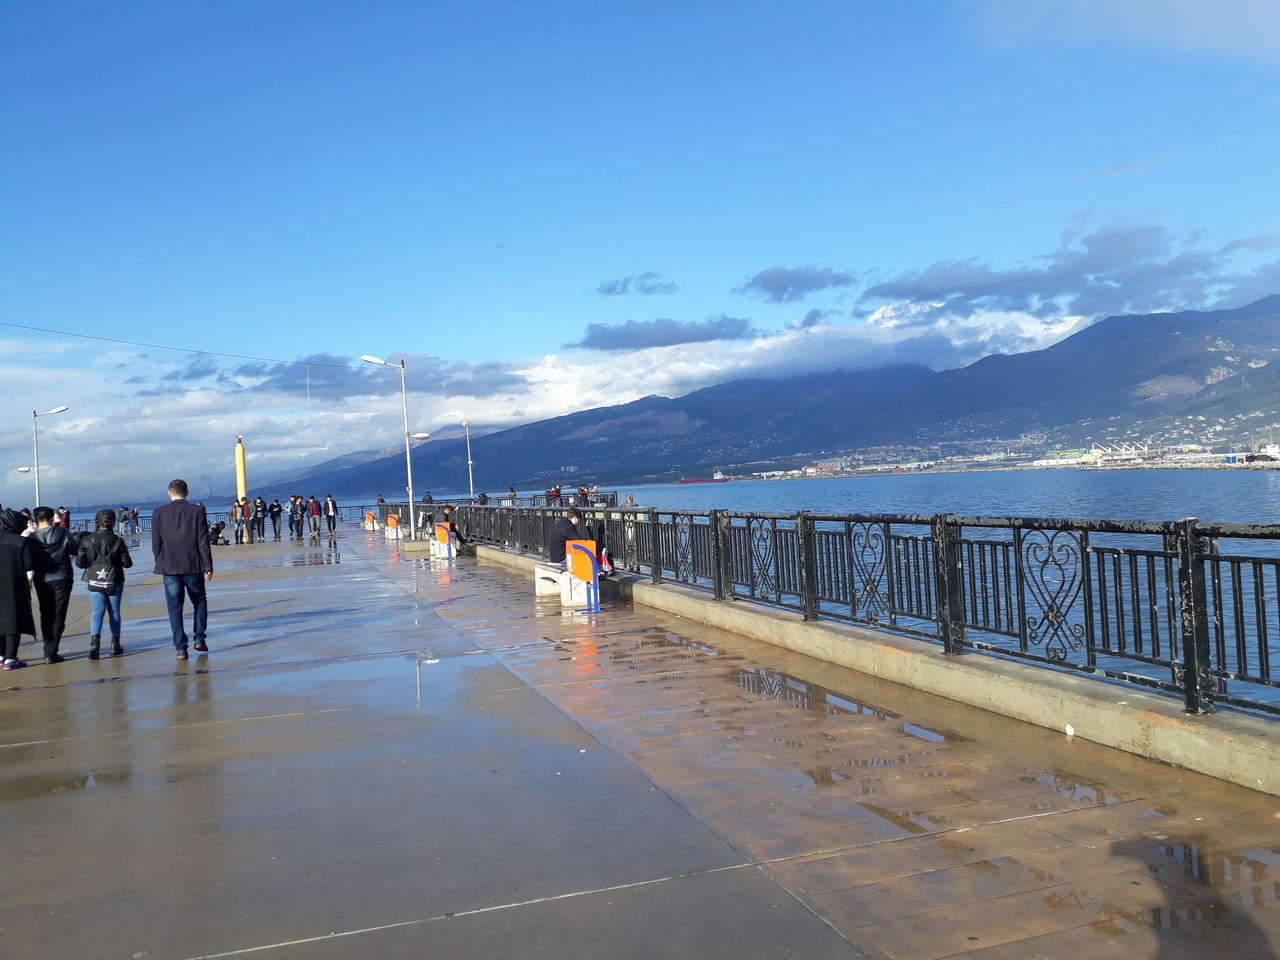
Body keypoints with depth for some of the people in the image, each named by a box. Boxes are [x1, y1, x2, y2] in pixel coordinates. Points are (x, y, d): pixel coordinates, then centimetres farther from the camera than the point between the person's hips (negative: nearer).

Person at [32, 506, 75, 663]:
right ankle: (52, 653, -3)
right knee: (58, 616, 2)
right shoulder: (63, 533, -9)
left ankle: (48, 651, 16)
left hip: (41, 581, 2)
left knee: (45, 615, 15)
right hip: (62, 579, -2)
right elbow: (74, 551, -1)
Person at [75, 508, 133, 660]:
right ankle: (115, 644, 16)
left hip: (95, 582, 1)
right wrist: (125, 552, 12)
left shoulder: (87, 540, -6)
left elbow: (80, 563, -4)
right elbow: (127, 563, -8)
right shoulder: (117, 541, -11)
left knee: (97, 611, 3)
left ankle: (94, 641, -18)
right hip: (114, 582, -1)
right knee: (114, 611, 11)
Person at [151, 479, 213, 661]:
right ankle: (199, 638, 8)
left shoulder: (159, 513, -2)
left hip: (170, 568, 0)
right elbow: (203, 542, -6)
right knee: (200, 601, 18)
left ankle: (180, 648, 4)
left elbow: (156, 543, 1)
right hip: (193, 566, 0)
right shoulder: (197, 511, -4)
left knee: (175, 608, 5)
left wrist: (161, 564, 14)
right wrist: (208, 567, -3)